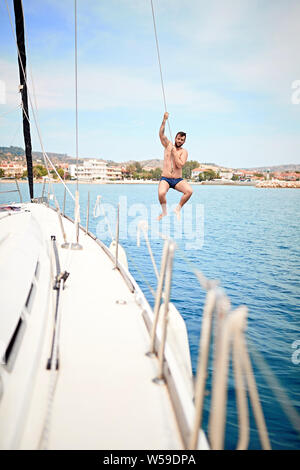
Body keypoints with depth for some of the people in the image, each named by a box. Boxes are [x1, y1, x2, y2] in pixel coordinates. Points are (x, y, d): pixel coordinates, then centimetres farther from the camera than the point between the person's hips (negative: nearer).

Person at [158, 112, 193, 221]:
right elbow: (161, 134, -4)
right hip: (165, 179, -1)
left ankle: (178, 209, -3)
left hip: (178, 180, 1)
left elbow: (180, 165, -10)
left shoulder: (184, 151, 5)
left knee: (189, 191, -26)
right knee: (161, 193, -31)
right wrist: (164, 120, -11)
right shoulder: (168, 145, 10)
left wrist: (174, 152, -10)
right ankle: (164, 212, -2)